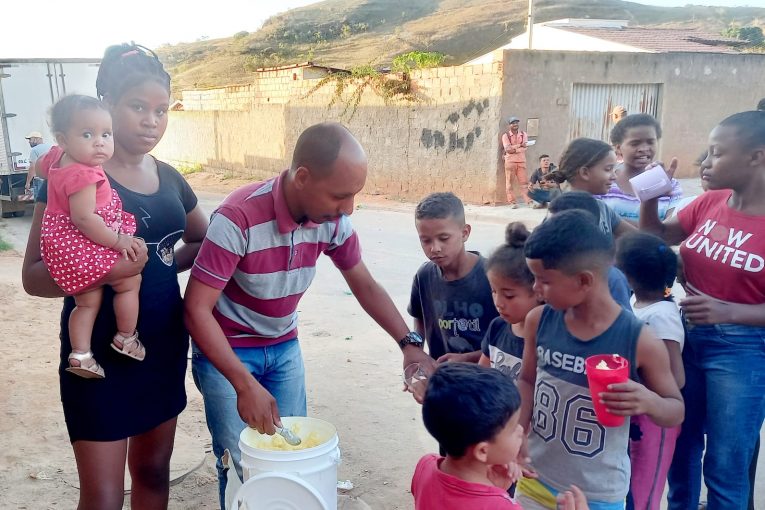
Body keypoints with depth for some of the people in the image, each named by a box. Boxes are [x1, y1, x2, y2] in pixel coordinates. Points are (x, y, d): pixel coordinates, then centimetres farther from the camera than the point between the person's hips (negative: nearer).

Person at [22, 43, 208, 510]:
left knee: (154, 471, 18)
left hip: (165, 343, 6)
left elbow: (204, 240, 20)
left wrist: (162, 261, 2)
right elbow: (34, 275, -14)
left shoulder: (168, 178, 5)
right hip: (100, 350, -6)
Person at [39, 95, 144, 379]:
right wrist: (117, 240, -23)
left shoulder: (57, 157, 4)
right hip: (82, 246, -10)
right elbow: (84, 219, -31)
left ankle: (80, 355, 16)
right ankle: (125, 339, 14)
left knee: (88, 301, 16)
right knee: (130, 280, 4)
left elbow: (39, 167, 28)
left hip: (63, 245, 10)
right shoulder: (83, 175, -27)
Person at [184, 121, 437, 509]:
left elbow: (364, 285, -1)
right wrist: (245, 385, -33)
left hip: (284, 347, 5)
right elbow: (196, 310, -28)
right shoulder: (239, 218, -31)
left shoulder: (333, 220, -14)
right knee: (242, 467, 0)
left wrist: (410, 343, -12)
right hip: (227, 349, -5)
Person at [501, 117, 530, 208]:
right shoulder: (505, 135, 1)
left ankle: (528, 201, -4)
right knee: (510, 182, -3)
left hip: (521, 161, 2)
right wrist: (519, 145, -16)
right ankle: (512, 202, 1)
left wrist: (512, 149, -13)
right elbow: (507, 149, -11)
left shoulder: (523, 134, 9)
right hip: (510, 161, -2)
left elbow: (524, 148, -4)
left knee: (524, 181, -2)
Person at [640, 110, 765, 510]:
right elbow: (656, 238, 12)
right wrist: (649, 199, -4)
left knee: (725, 464, 8)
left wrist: (728, 312, -30)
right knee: (680, 444, 21)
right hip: (687, 334, 6)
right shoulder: (710, 203, -1)